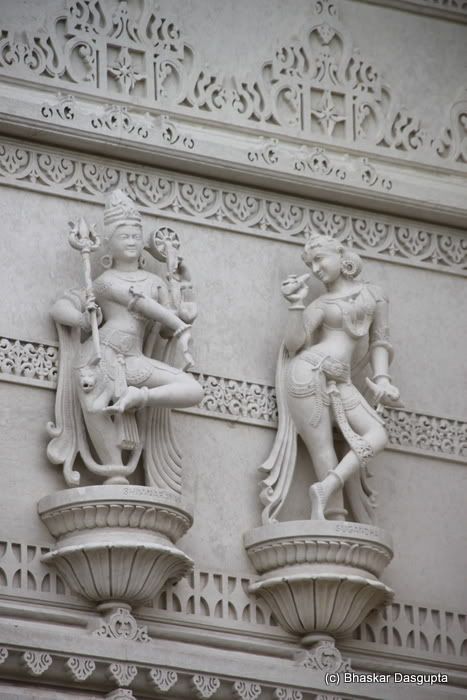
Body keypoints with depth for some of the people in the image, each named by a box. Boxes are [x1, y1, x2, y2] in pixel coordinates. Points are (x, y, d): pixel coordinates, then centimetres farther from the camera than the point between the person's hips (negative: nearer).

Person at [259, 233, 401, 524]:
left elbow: (379, 341, 16)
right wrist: (296, 304, -9)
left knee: (378, 435, -16)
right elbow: (293, 344, 0)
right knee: (325, 453, -14)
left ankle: (326, 487, -23)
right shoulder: (320, 305, 12)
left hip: (340, 383, 3)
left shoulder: (372, 293, 18)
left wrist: (381, 379, 1)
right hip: (309, 372, -3)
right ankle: (337, 521, -20)